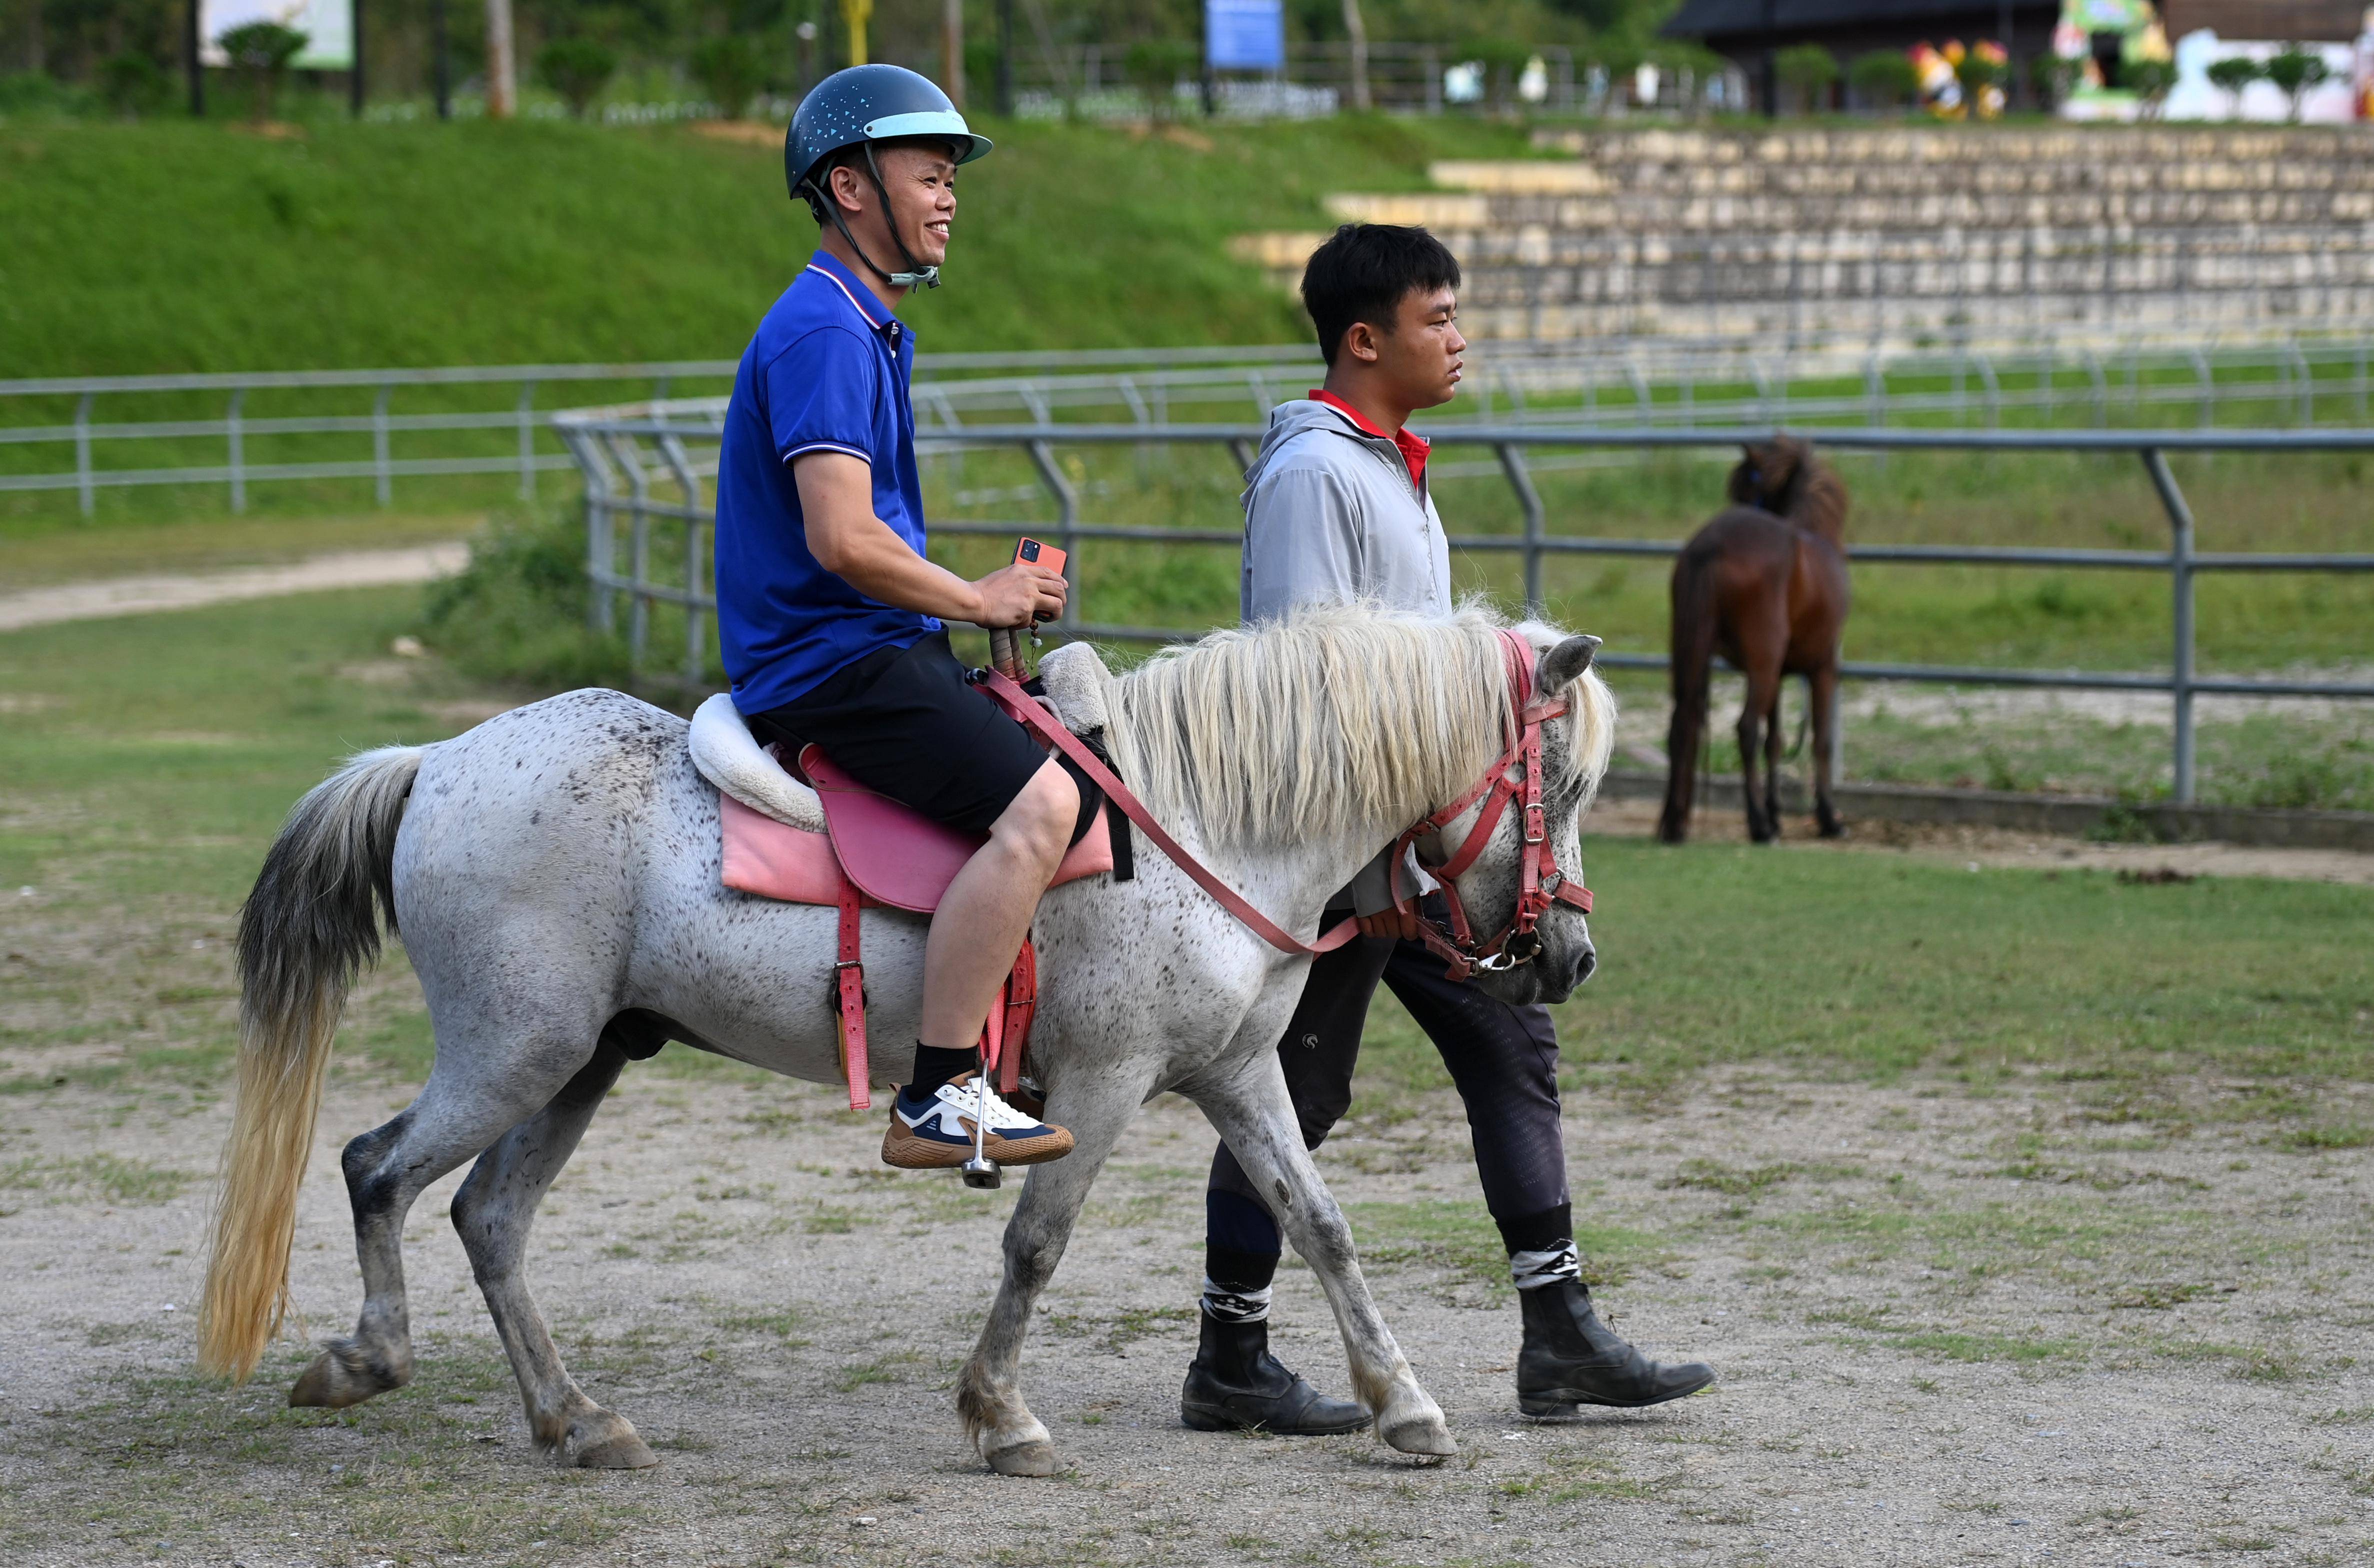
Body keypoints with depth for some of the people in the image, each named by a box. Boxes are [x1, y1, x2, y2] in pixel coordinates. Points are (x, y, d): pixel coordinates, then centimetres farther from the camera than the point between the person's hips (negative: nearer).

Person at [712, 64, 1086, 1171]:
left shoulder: (870, 331, 19)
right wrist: (978, 602, -12)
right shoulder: (823, 334, -15)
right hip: (828, 666, -11)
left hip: (877, 654, 11)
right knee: (1039, 803, -27)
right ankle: (935, 1099, -26)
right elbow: (841, 541, -25)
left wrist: (999, 596, 15)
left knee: (1080, 778, 18)